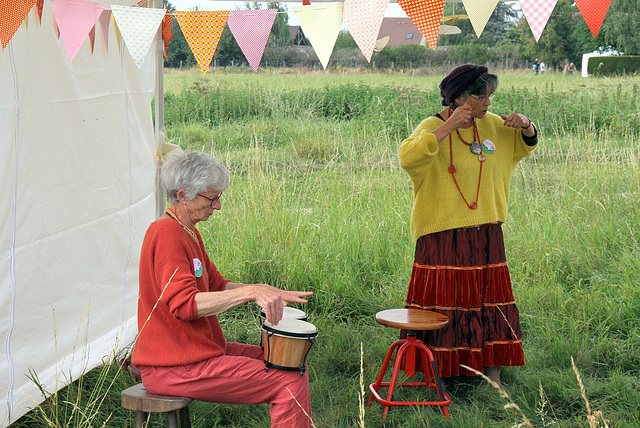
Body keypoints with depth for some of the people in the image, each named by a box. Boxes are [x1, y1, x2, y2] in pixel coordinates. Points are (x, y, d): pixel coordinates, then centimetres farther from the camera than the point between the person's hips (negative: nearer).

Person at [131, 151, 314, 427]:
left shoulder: (188, 233, 16)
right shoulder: (167, 234, -18)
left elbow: (217, 285, 20)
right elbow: (184, 305, -28)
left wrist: (270, 293, 4)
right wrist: (251, 292, -34)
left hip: (202, 348, 11)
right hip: (176, 369, -11)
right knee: (290, 383, -17)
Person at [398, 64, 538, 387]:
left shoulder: (492, 125, 6)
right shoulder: (433, 127, -10)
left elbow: (525, 145, 23)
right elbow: (408, 158, -30)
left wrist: (526, 125, 0)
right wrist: (449, 126, -30)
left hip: (485, 236, 6)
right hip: (443, 236, -5)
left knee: (490, 299, 9)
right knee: (443, 303, 0)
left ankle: (493, 376, 20)